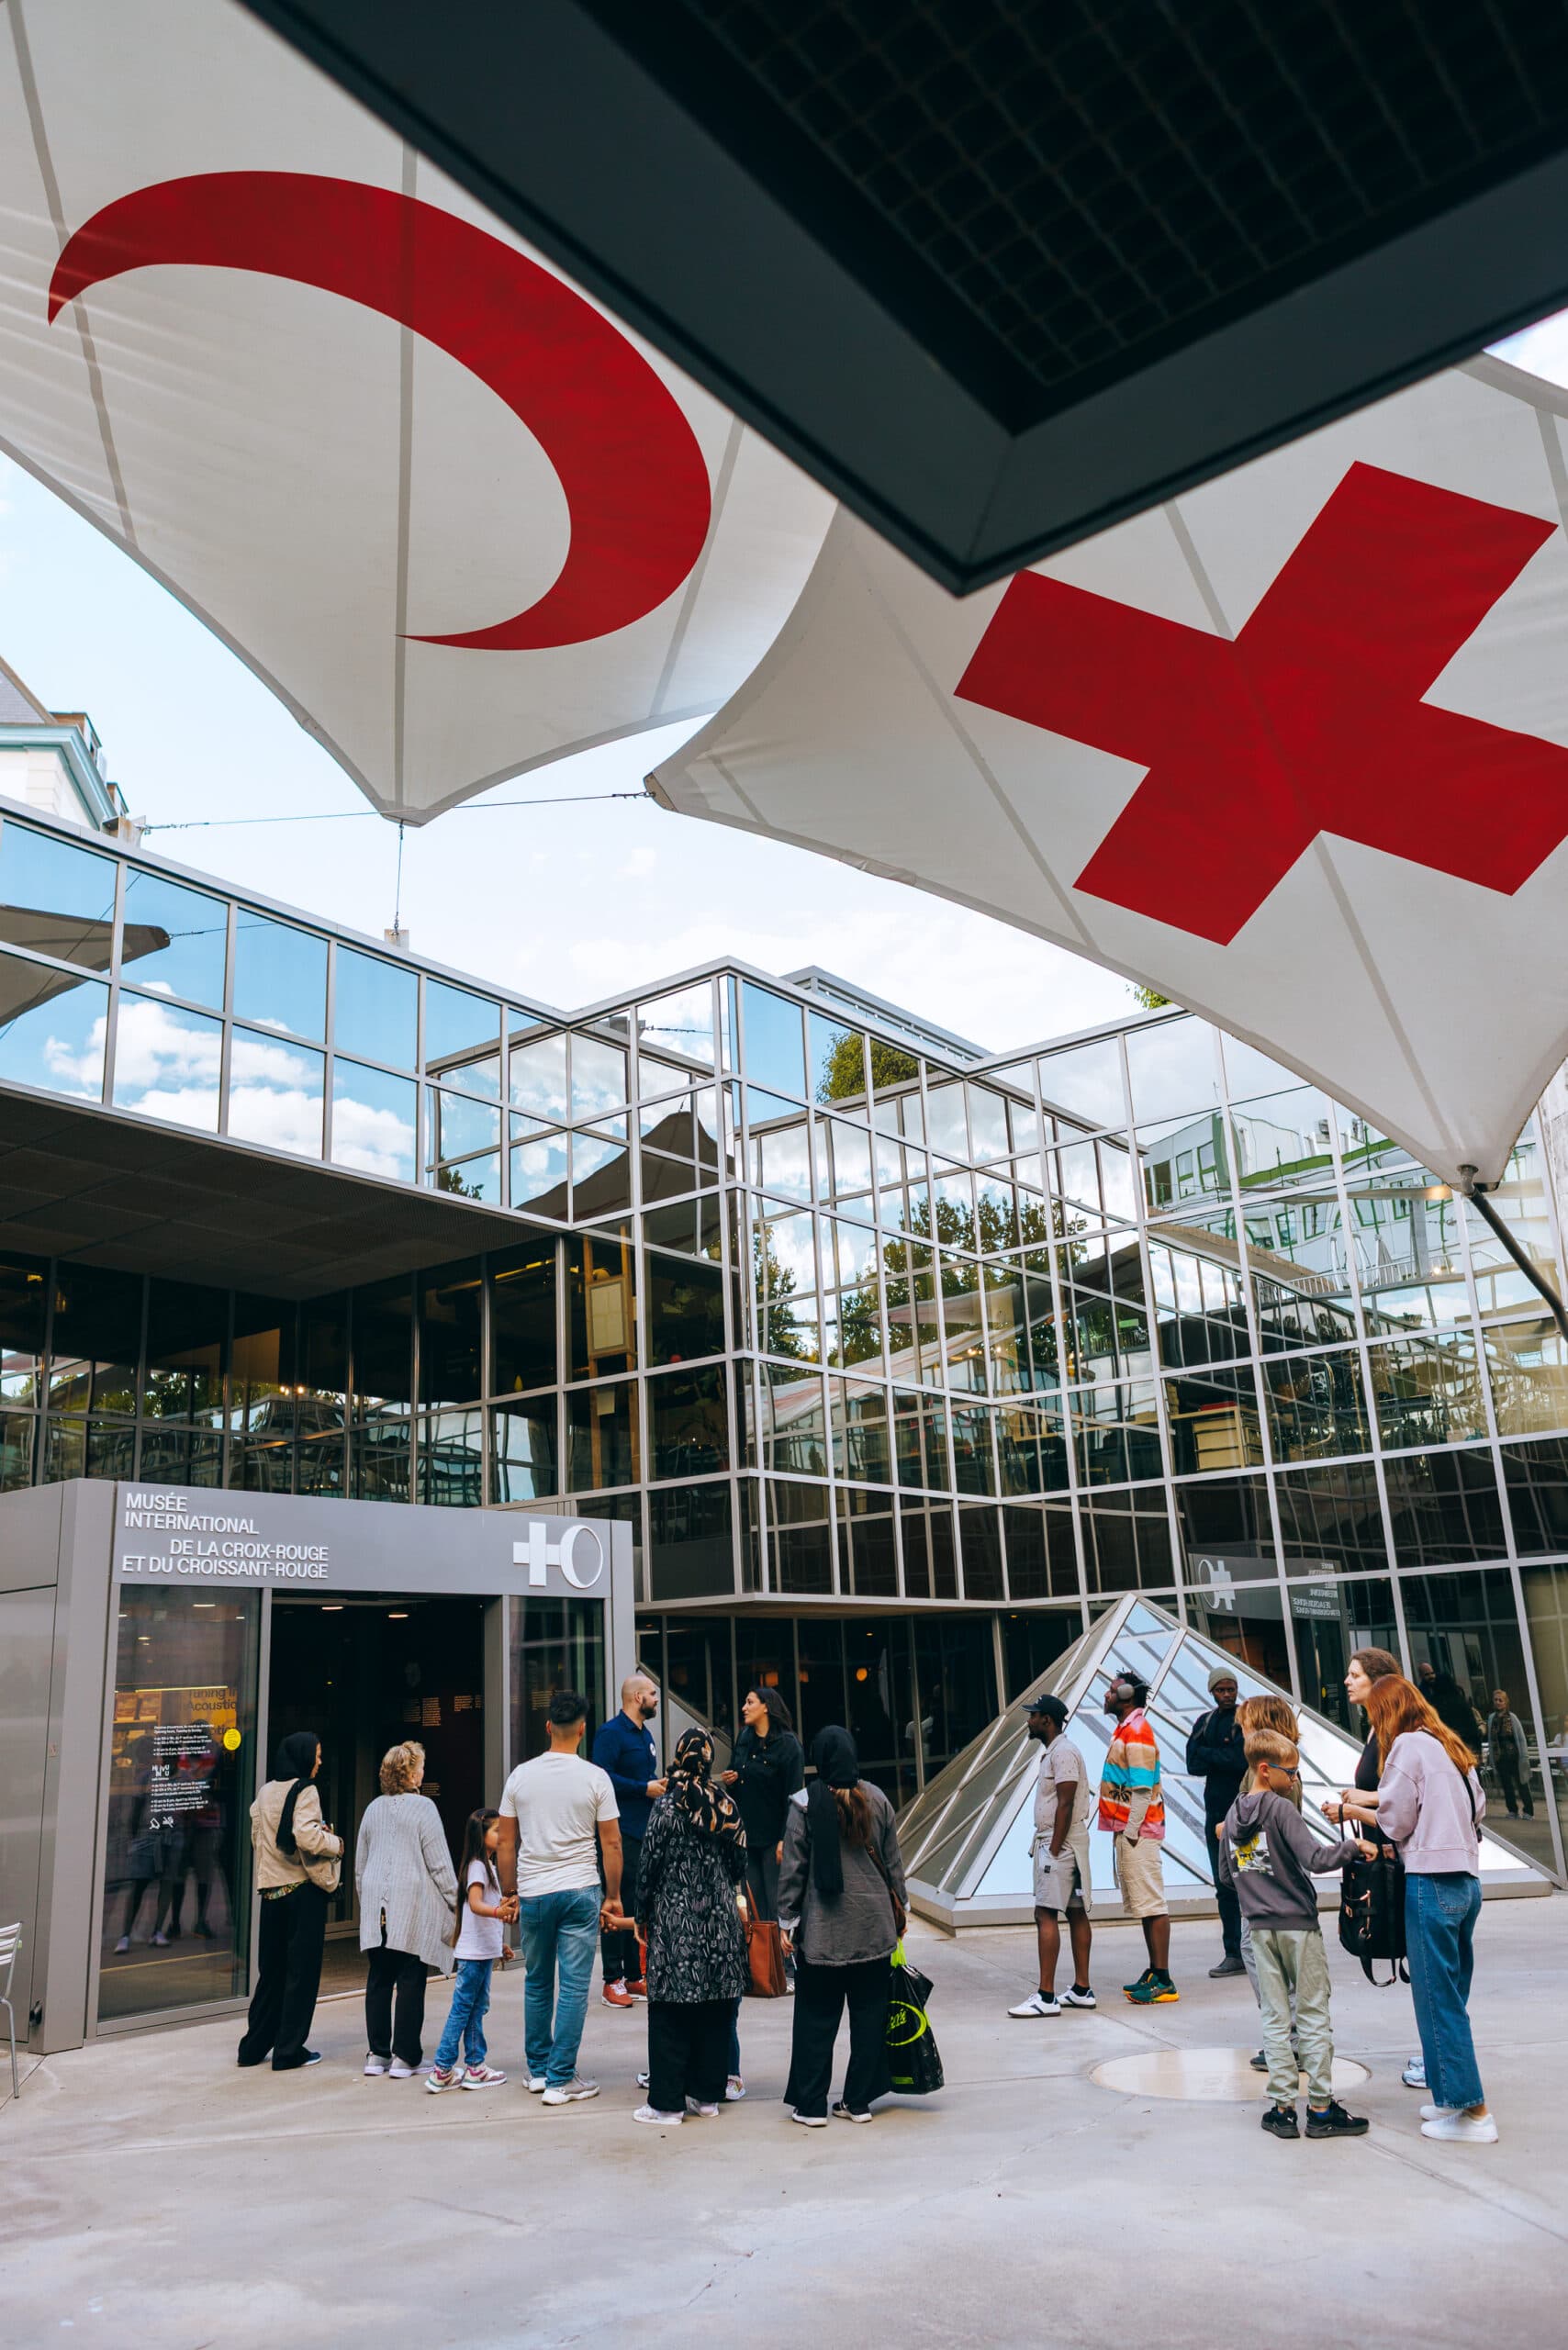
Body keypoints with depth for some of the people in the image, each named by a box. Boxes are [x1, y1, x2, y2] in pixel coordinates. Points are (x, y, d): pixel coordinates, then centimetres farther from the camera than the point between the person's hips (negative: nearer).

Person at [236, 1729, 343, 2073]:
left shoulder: (266, 1791, 9)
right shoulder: (304, 1791, -13)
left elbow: (256, 1835, 15)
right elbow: (307, 1836, -24)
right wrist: (335, 1843, -8)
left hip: (271, 1889, 7)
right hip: (302, 1890, -7)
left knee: (272, 1969, 16)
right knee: (301, 1970, 3)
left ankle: (254, 2046, 21)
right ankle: (289, 2050, 7)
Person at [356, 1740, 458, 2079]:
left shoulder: (374, 1808, 11)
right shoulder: (422, 1807, -9)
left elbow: (360, 1865, 18)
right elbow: (439, 1863, -9)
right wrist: (456, 1902, 0)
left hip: (377, 1907, 6)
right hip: (413, 1909, -6)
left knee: (378, 1979, 10)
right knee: (411, 1981, 0)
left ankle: (378, 2054, 15)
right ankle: (405, 2057, 3)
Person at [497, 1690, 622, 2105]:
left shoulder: (521, 1775, 1)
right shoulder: (595, 1778, -6)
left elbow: (505, 1844, 5)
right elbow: (611, 1844, -4)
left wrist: (510, 1894, 15)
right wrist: (613, 1897, 6)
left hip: (532, 1895, 3)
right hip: (580, 1893, -3)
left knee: (537, 1984, 18)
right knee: (574, 1987, 3)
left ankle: (538, 2069, 27)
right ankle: (560, 2080, 5)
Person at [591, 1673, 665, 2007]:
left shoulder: (645, 1734, 19)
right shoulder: (611, 1732, -10)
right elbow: (603, 1776, -21)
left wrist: (661, 1786, 7)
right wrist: (644, 1788, -18)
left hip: (645, 1830, 9)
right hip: (622, 1831, -9)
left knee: (640, 1905, 12)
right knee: (618, 1905, -6)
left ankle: (634, 1977, 20)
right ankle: (613, 1981, -1)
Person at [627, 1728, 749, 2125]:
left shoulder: (667, 1807, -10)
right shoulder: (727, 1806, 3)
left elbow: (650, 1866, -8)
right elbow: (739, 1868, 9)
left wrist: (643, 1916, 4)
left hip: (675, 1923, -4)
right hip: (721, 1922, 5)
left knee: (670, 2016, 3)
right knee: (716, 2013, 11)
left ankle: (667, 2103, 6)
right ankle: (707, 2095, 18)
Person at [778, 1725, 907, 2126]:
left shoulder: (804, 1804, -9)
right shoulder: (876, 1799, 1)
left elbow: (793, 1867, -6)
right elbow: (893, 1860, 7)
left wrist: (787, 1920, 1)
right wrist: (899, 1910, 17)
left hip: (822, 1929, -3)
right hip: (874, 1926, 3)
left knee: (816, 2017, 7)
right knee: (869, 2012, 12)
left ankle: (810, 2104, 11)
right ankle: (858, 2101, 17)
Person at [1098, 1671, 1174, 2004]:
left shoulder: (1137, 1733, -16)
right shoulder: (1125, 1730, 15)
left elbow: (1142, 1789, -21)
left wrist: (1131, 1832, -21)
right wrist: (1124, 1832, 17)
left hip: (1138, 1831, -11)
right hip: (1128, 1830, 11)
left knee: (1152, 1905, -8)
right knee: (1143, 1905, 14)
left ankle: (1163, 1982, -6)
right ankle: (1154, 1973, 22)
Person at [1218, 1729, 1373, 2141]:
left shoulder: (1232, 1815, 6)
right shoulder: (1282, 1809, -15)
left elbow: (1227, 1874, 13)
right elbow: (1315, 1859, -24)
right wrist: (1353, 1846, -11)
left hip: (1260, 1928, 5)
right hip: (1298, 1925, -5)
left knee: (1275, 2018, 9)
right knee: (1312, 2016, 5)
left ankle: (1282, 2108, 10)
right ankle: (1321, 2109, 9)